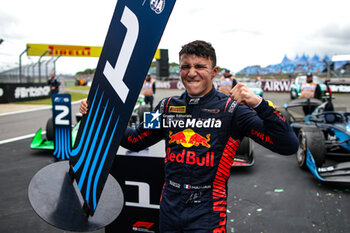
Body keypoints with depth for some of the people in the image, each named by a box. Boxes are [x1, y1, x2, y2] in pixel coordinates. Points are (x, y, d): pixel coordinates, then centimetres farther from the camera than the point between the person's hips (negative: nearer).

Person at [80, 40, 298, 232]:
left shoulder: (231, 108, -10)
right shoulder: (168, 106, 4)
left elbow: (289, 146, -17)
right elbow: (135, 141, 14)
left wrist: (259, 105, -31)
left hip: (206, 213, -4)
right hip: (169, 209, 4)